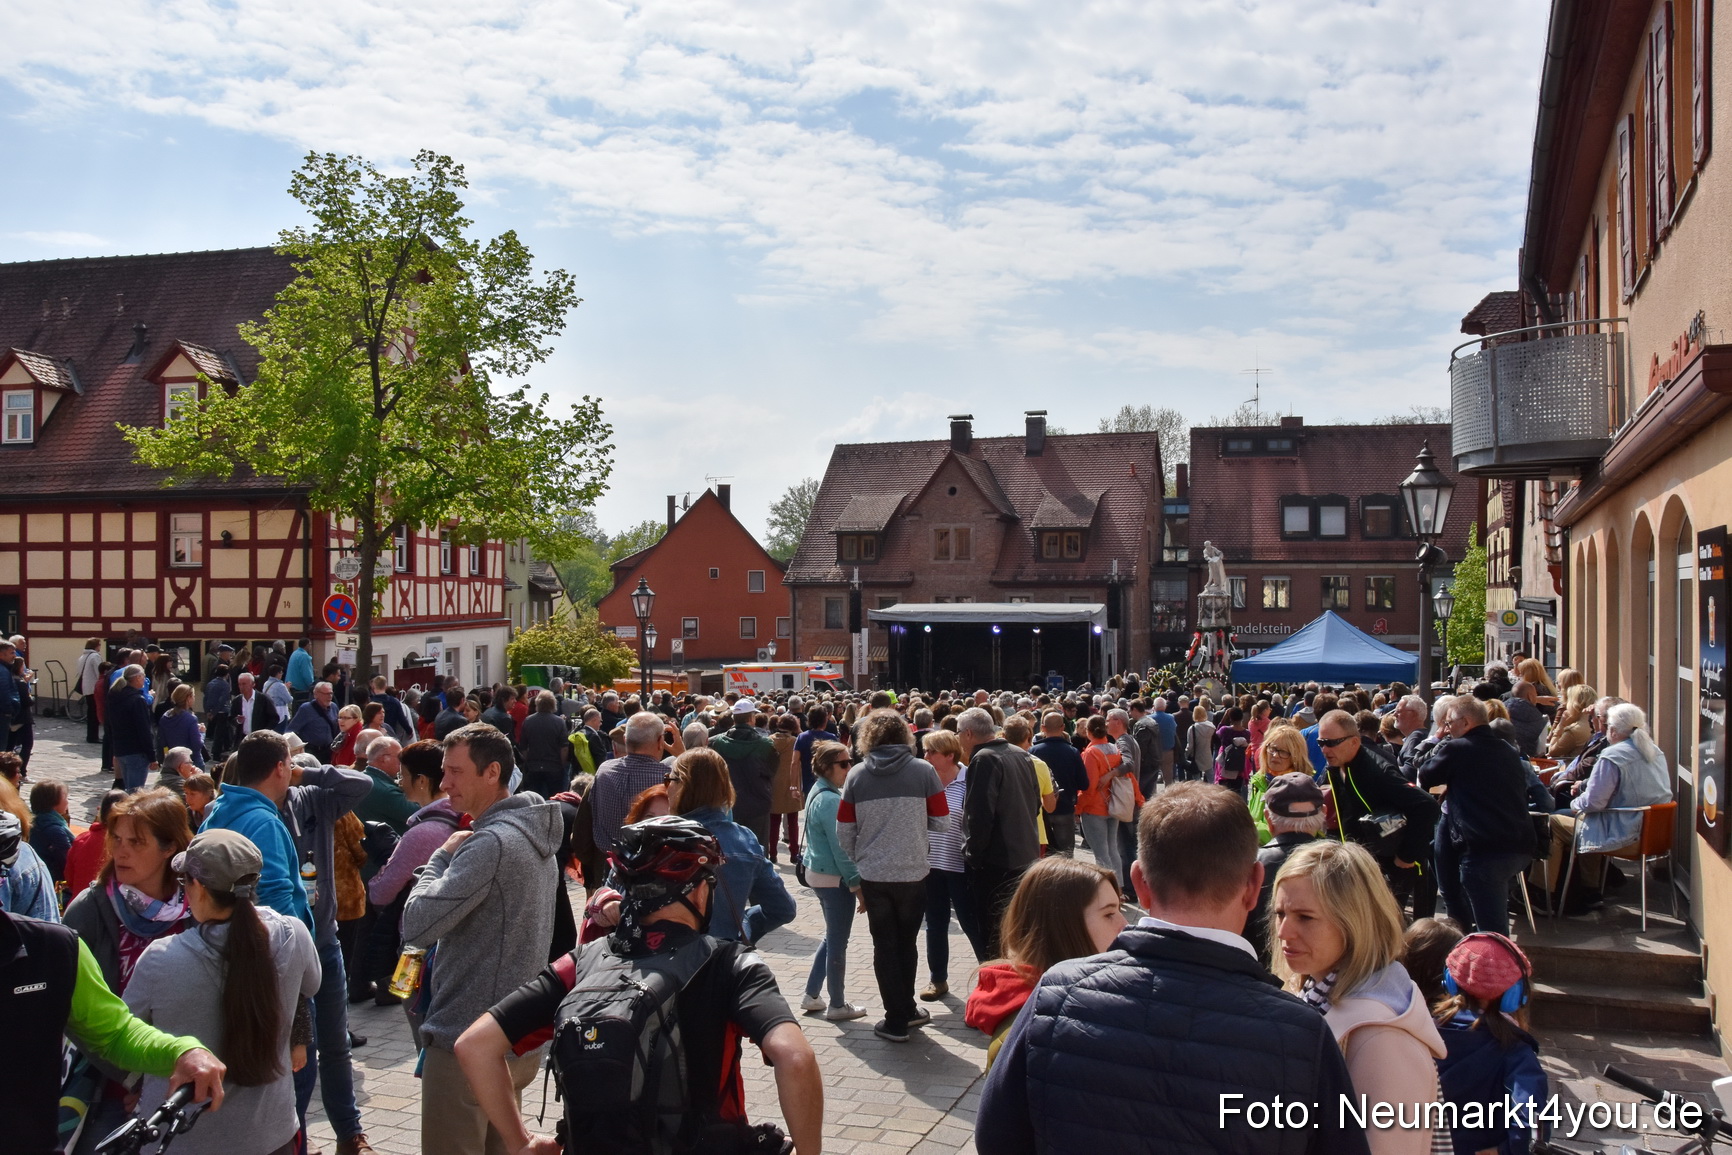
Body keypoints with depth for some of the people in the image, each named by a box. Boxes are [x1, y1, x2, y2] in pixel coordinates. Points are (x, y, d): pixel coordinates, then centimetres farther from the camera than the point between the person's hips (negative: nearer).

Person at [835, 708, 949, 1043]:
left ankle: (896, 1020, 15)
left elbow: (844, 832, -1)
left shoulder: (857, 774, -4)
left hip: (873, 874, 0)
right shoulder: (923, 770, -7)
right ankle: (905, 1011, 29)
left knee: (885, 946, 12)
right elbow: (940, 822, -4)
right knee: (906, 943, 19)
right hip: (912, 873, 0)